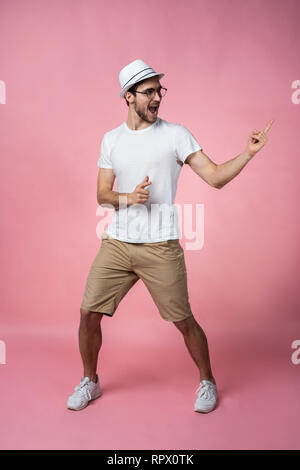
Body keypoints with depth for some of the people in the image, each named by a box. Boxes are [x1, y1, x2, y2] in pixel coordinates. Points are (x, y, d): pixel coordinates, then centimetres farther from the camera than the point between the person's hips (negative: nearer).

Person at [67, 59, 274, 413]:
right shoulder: (112, 139, 11)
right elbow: (102, 194, 8)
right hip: (116, 242, 4)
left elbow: (215, 177, -4)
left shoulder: (176, 134, 0)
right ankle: (89, 382, 28)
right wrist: (129, 198, -12)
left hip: (160, 246, -3)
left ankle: (207, 383, 29)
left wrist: (248, 153, -18)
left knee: (184, 321, 3)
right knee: (89, 313, 3)